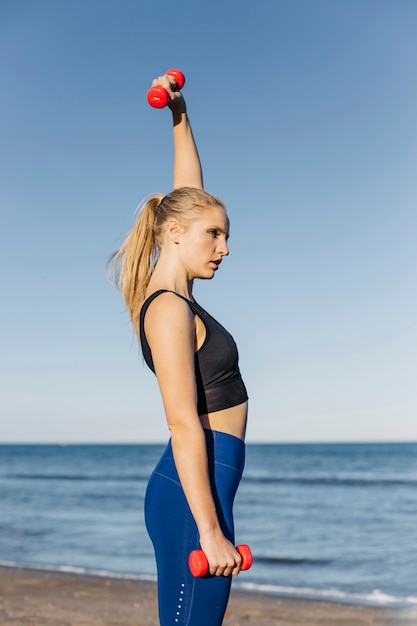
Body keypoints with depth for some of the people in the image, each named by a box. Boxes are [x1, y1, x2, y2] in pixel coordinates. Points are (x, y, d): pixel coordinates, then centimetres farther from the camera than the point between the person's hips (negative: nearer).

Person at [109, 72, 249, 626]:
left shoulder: (174, 291, 11)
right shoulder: (169, 310, -15)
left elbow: (188, 192, 23)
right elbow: (184, 425, -20)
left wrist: (180, 117, 26)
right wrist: (210, 532, -21)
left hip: (200, 485, 10)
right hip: (194, 493, -10)